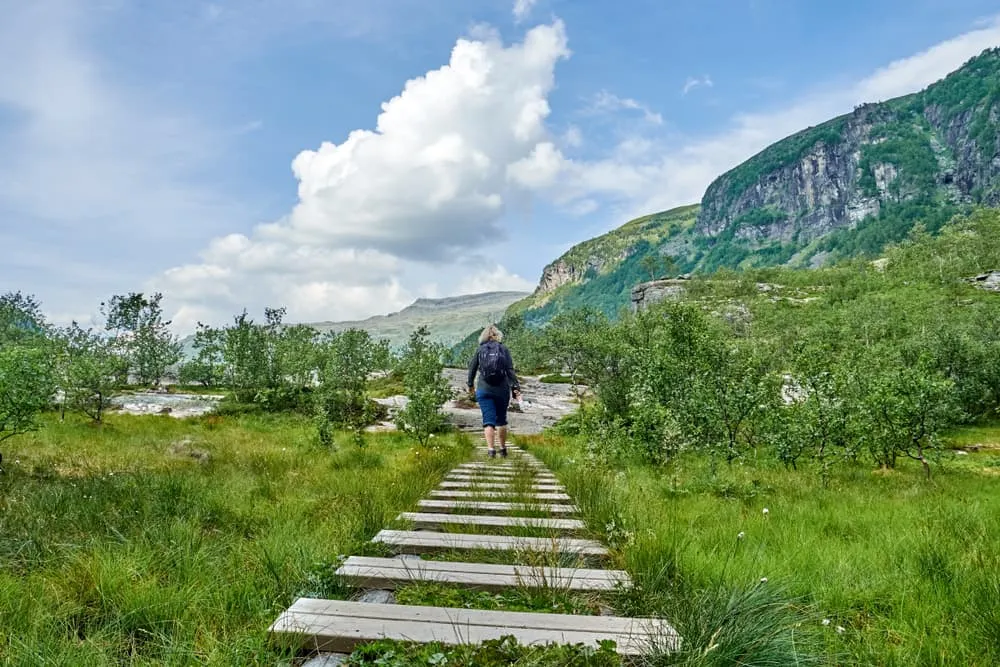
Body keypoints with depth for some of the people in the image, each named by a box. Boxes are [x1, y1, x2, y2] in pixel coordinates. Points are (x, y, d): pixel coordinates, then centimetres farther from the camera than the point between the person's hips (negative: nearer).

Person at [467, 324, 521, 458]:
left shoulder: (480, 350, 4)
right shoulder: (504, 349, 1)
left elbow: (472, 368, 9)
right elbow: (510, 370, -6)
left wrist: (470, 385, 25)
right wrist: (516, 388, -7)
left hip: (484, 390, -1)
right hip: (502, 389, 1)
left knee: (488, 420, -1)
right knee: (501, 419, 15)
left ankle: (491, 448, -14)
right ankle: (503, 449, 24)